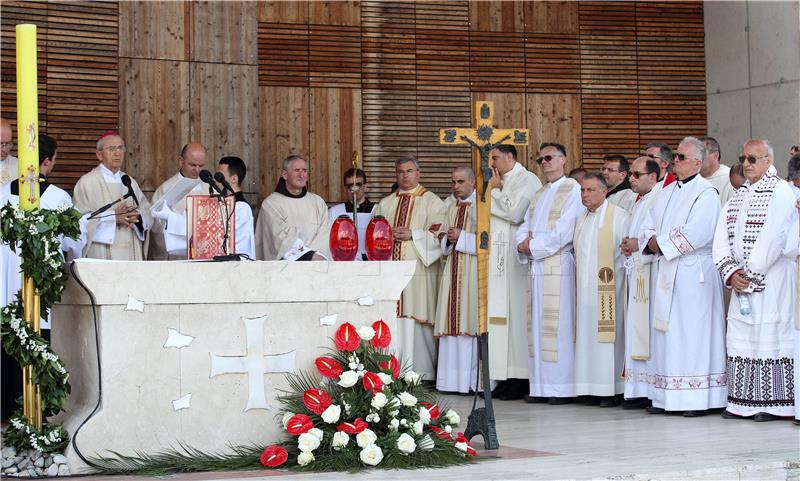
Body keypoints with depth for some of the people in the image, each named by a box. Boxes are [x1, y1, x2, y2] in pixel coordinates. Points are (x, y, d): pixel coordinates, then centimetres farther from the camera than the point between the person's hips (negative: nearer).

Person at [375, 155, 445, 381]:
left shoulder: (432, 202, 6)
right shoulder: (385, 204, 20)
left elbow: (439, 233, -3)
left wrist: (412, 234, -12)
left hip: (419, 270, -4)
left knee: (418, 318, -6)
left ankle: (422, 371, -2)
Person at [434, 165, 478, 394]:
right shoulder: (452, 208, 20)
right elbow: (442, 239, 24)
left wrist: (462, 237, -12)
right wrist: (448, 239, 2)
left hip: (473, 270, -7)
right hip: (452, 270, 7)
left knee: (469, 321, -9)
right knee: (451, 323, 3)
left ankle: (472, 379, -7)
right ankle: (452, 380, 4)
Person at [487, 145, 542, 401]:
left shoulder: (527, 180, -5)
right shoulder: (501, 181, 20)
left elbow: (515, 213, -18)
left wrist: (495, 191, -5)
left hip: (517, 260, -8)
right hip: (500, 261, 8)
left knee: (517, 314, -8)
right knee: (501, 315, 6)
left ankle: (521, 379, -5)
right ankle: (506, 378, 7)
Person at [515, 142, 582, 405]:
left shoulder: (573, 190, -4)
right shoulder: (538, 195, 23)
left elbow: (564, 231, -14)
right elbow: (525, 227, 19)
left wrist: (534, 245, -9)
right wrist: (522, 243, -3)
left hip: (559, 264, -8)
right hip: (536, 265, 8)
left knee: (558, 324, -9)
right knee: (538, 324, 6)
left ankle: (562, 388, -7)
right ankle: (541, 386, 9)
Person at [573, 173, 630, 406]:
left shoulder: (620, 217, -6)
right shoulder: (581, 219, 17)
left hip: (609, 289, -7)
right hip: (586, 289, 7)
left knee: (608, 335, -7)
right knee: (588, 337, 5)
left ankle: (613, 389, -2)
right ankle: (594, 388, 9)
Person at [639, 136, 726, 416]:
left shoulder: (707, 193, -6)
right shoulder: (665, 193, 18)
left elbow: (696, 234, -17)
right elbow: (647, 227, 16)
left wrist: (661, 243, -10)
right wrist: (652, 242, -6)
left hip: (693, 274, -7)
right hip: (665, 274, 7)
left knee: (692, 333, -7)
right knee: (665, 333, 6)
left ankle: (699, 399, -5)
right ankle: (665, 397, 10)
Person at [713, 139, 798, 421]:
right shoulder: (738, 196, 15)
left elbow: (772, 239, -16)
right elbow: (721, 237, 9)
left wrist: (749, 273, -14)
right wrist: (731, 273, -5)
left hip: (772, 280, -7)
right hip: (741, 281, 7)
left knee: (770, 337, -7)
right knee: (740, 339, 5)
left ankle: (773, 403, -2)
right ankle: (742, 403, 10)